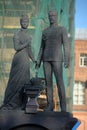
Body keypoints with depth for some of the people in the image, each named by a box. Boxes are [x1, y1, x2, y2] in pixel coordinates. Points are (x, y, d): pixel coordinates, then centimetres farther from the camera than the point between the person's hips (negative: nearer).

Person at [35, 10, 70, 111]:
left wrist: (67, 60, -15)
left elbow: (66, 46, -5)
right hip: (47, 59, 5)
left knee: (59, 82, -12)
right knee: (48, 81, 2)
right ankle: (50, 105, 9)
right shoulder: (45, 31, 17)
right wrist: (38, 62, 10)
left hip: (57, 58, -5)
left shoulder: (62, 29, 2)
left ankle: (63, 105, -6)